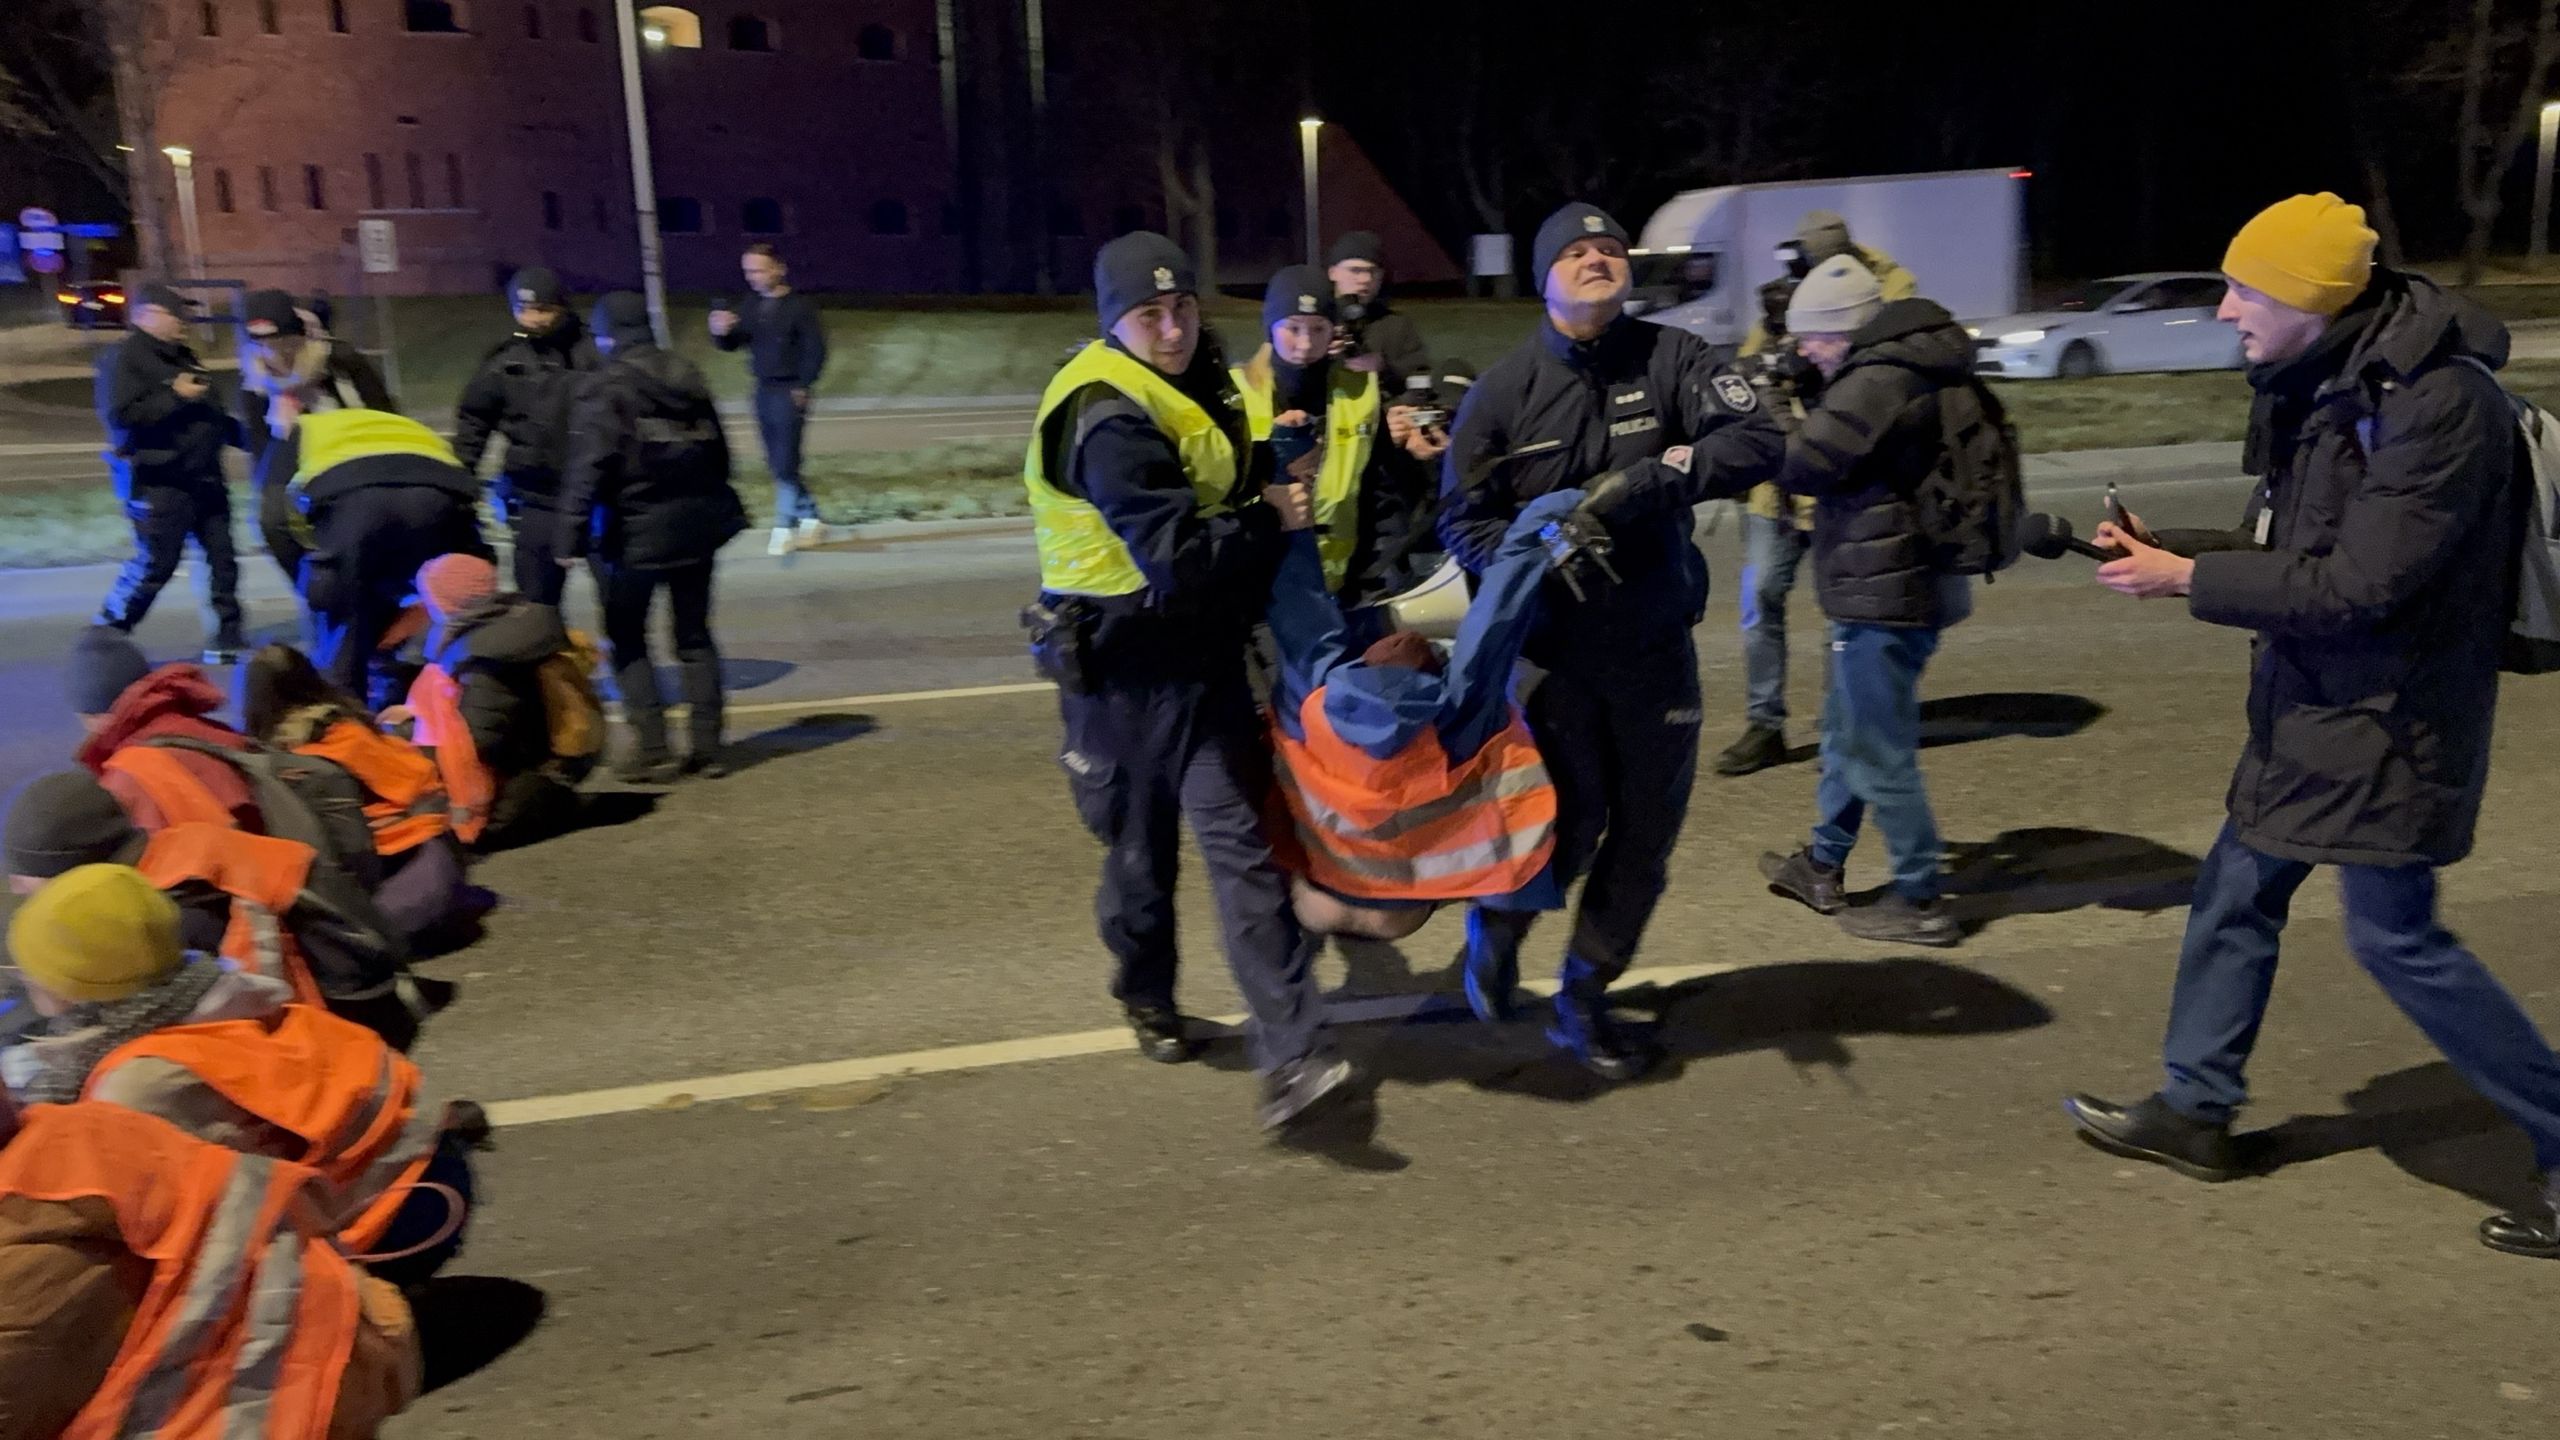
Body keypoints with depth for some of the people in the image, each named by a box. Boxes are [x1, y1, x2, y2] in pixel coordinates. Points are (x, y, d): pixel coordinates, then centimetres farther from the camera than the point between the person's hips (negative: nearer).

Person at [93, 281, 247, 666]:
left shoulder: (183, 357, 18)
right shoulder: (123, 359, -9)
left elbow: (208, 413, 26)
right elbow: (120, 415, -21)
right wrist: (175, 397, -20)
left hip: (203, 478, 8)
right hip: (158, 482, -8)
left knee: (222, 557, 5)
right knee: (155, 564, -5)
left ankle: (226, 636, 12)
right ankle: (104, 637, 11)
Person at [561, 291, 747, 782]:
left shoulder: (607, 389, -11)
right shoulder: (687, 376, 8)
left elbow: (588, 470, -19)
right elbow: (717, 450, 13)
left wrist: (572, 536, -17)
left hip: (639, 530, -5)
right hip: (697, 522, 6)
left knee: (627, 639, 8)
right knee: (694, 635, 13)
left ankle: (652, 750, 1)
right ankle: (706, 747, 11)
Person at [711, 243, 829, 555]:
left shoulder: (799, 306, -9)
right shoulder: (752, 307, 9)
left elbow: (816, 349, -10)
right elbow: (732, 344, 8)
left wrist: (803, 388, -13)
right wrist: (721, 332, -14)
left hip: (790, 392, -7)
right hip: (763, 390, 7)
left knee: (785, 464, -7)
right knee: (777, 462, 11)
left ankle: (784, 529, 2)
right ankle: (809, 517, 23)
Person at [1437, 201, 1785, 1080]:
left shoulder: (1669, 359, -3)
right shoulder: (1504, 390, -4)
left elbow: (1759, 441, -14)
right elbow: (1463, 516, -1)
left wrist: (1650, 478, -26)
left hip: (1656, 644, 3)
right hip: (1554, 643, -2)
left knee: (1648, 829, 9)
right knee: (1574, 822, -8)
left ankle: (1584, 1001, 30)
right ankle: (1497, 919, 28)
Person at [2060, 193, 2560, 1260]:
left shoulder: (2438, 402, -23)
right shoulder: (2321, 390, 5)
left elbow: (2358, 586, -26)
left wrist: (2191, 581, -20)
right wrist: (2166, 550, -3)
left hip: (2389, 716, -9)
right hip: (2315, 701, 10)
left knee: (2396, 935, -1)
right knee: (2237, 891, 14)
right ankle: (2197, 1112, 28)